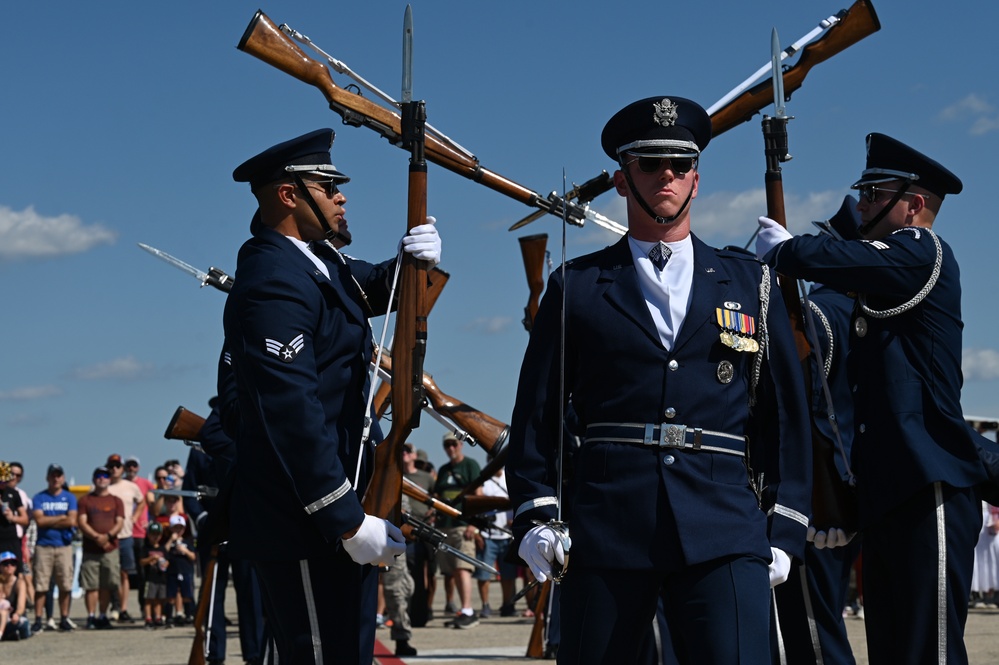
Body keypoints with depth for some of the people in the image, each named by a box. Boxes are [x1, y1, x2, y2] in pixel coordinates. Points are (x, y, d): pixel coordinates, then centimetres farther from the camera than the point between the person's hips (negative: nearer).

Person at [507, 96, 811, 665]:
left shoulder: (751, 284, 14)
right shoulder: (577, 287, 12)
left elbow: (786, 411, 13)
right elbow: (537, 409, 11)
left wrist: (783, 531, 7)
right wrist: (535, 514, 1)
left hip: (725, 534, 0)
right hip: (605, 529, 0)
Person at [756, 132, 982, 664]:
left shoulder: (922, 253, -7)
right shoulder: (880, 283, 22)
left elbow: (824, 260, -20)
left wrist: (776, 246, 0)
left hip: (928, 485, -10)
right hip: (886, 487, 10)